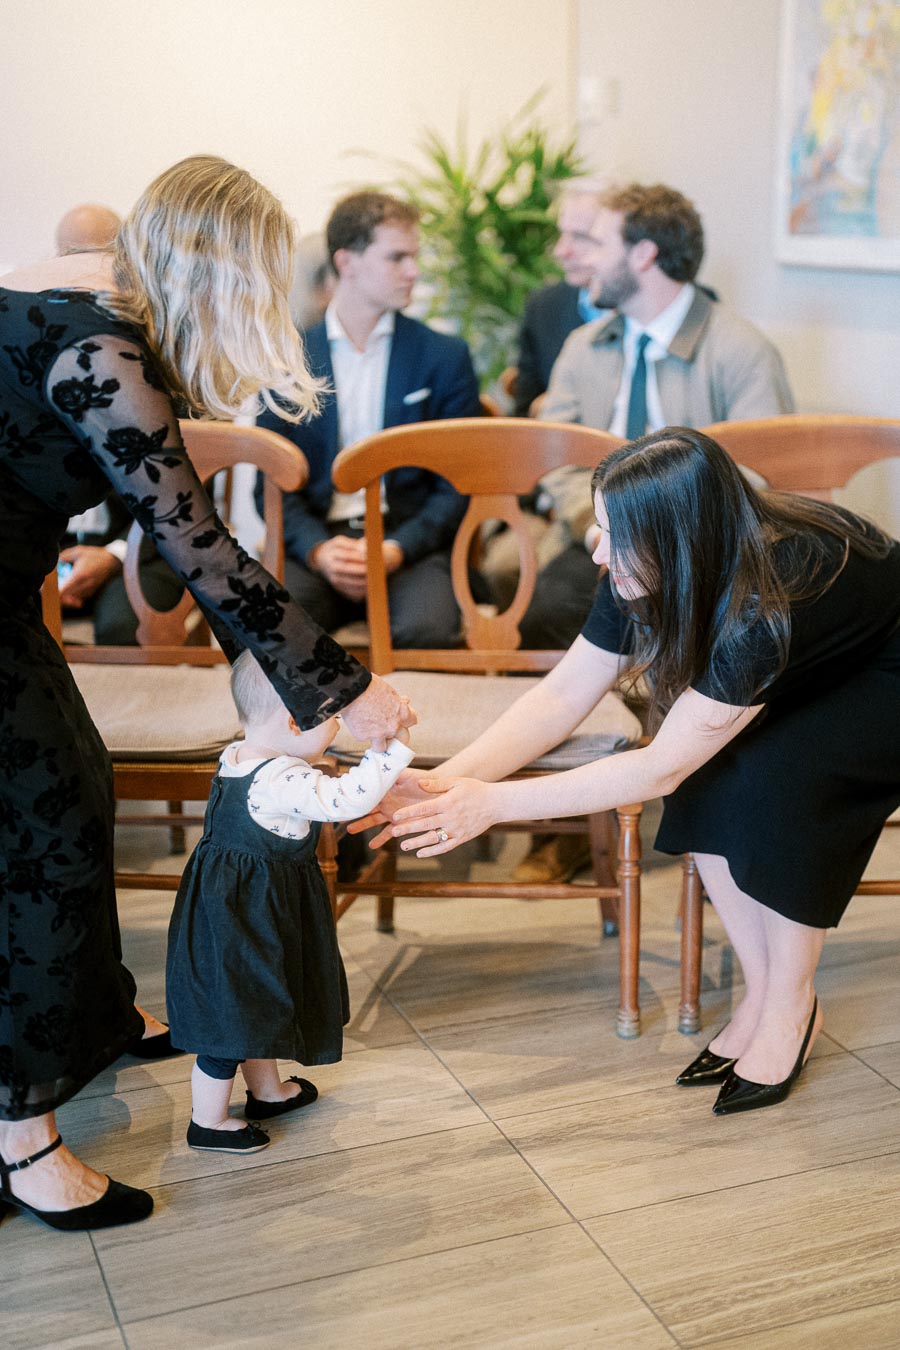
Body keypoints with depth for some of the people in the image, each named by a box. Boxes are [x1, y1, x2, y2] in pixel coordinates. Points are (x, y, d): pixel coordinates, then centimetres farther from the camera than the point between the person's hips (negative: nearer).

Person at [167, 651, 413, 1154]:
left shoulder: (239, 758, 0)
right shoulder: (282, 781, -31)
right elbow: (348, 798, -36)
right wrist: (396, 744, -31)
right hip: (247, 919, -10)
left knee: (255, 1007, 27)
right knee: (233, 1019, 8)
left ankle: (267, 1090, 47)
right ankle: (208, 1122, 25)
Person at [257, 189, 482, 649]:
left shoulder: (444, 357, 9)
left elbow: (458, 485, 6)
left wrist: (398, 550, -12)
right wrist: (318, 550, -13)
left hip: (410, 545, 0)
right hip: (314, 545, 1)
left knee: (426, 631, -34)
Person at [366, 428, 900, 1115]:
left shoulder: (769, 600, -40)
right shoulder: (643, 574, -19)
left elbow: (660, 768, -35)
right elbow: (561, 696, -13)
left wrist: (494, 803, -33)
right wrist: (446, 781, -25)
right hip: (817, 677, 7)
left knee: (774, 777, -31)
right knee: (705, 773, -19)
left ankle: (792, 1004, -9)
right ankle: (760, 990, -1)